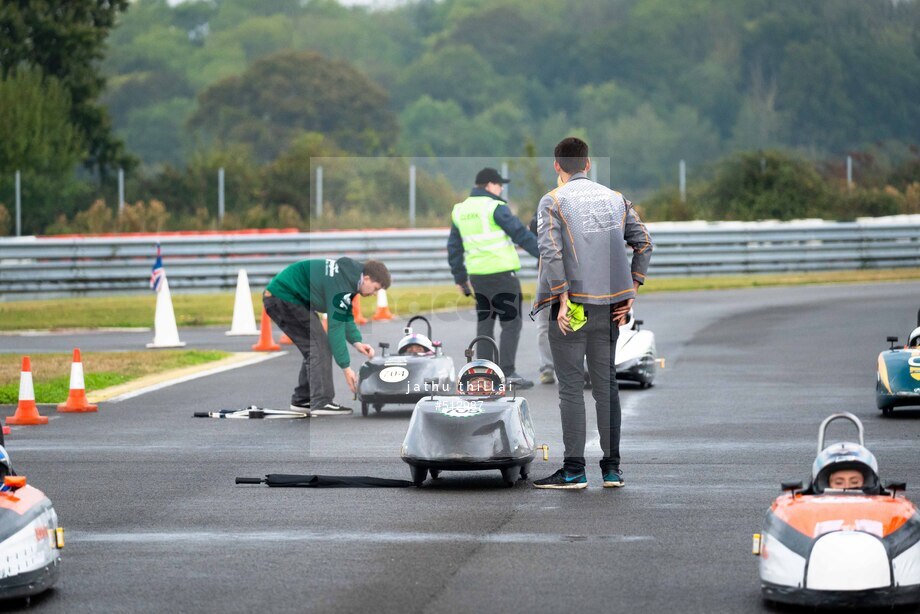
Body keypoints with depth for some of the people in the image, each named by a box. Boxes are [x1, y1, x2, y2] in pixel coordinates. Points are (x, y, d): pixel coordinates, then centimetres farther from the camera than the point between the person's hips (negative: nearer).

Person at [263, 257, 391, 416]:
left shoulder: (350, 271, 6)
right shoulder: (341, 284, -24)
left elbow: (345, 316, 14)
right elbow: (335, 327, -23)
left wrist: (356, 342, -2)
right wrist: (346, 367, -18)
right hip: (285, 296, -11)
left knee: (312, 347, 13)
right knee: (319, 345, -12)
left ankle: (302, 400, 15)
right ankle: (322, 402, -16)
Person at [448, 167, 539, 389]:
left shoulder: (460, 210, 12)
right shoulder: (495, 207, -9)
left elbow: (454, 248, 17)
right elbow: (520, 234, -14)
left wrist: (460, 277, 25)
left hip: (478, 275, 7)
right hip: (502, 271, -7)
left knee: (484, 324, 12)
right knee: (511, 323, -4)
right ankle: (507, 372, -11)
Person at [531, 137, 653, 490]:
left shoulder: (552, 201, -5)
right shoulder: (616, 199, 10)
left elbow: (551, 252, -16)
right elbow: (643, 243, 7)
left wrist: (562, 299, -15)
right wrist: (631, 290, 8)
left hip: (572, 303, -5)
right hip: (610, 304, 5)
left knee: (571, 388, -1)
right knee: (606, 386, 11)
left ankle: (574, 471, -2)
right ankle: (612, 468, 12)